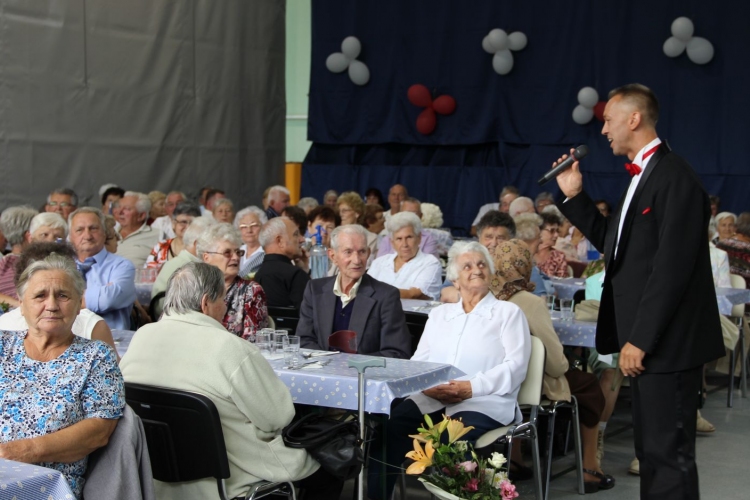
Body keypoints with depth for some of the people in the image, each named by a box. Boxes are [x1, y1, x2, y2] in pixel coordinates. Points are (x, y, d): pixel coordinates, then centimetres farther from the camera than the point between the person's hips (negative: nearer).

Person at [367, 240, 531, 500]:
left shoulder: (508, 312, 12)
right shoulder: (439, 314, 25)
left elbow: (515, 366, -1)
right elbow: (418, 360, 17)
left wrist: (472, 387, -15)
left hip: (485, 403, -4)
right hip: (431, 399, 4)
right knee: (388, 427, -26)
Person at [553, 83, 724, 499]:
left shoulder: (674, 176, -17)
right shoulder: (641, 176, 14)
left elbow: (672, 267, -22)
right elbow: (616, 245, 18)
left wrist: (640, 339, -21)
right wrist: (574, 197, 13)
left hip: (666, 342, -10)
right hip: (645, 340, 10)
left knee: (668, 454, -3)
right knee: (650, 451, 17)